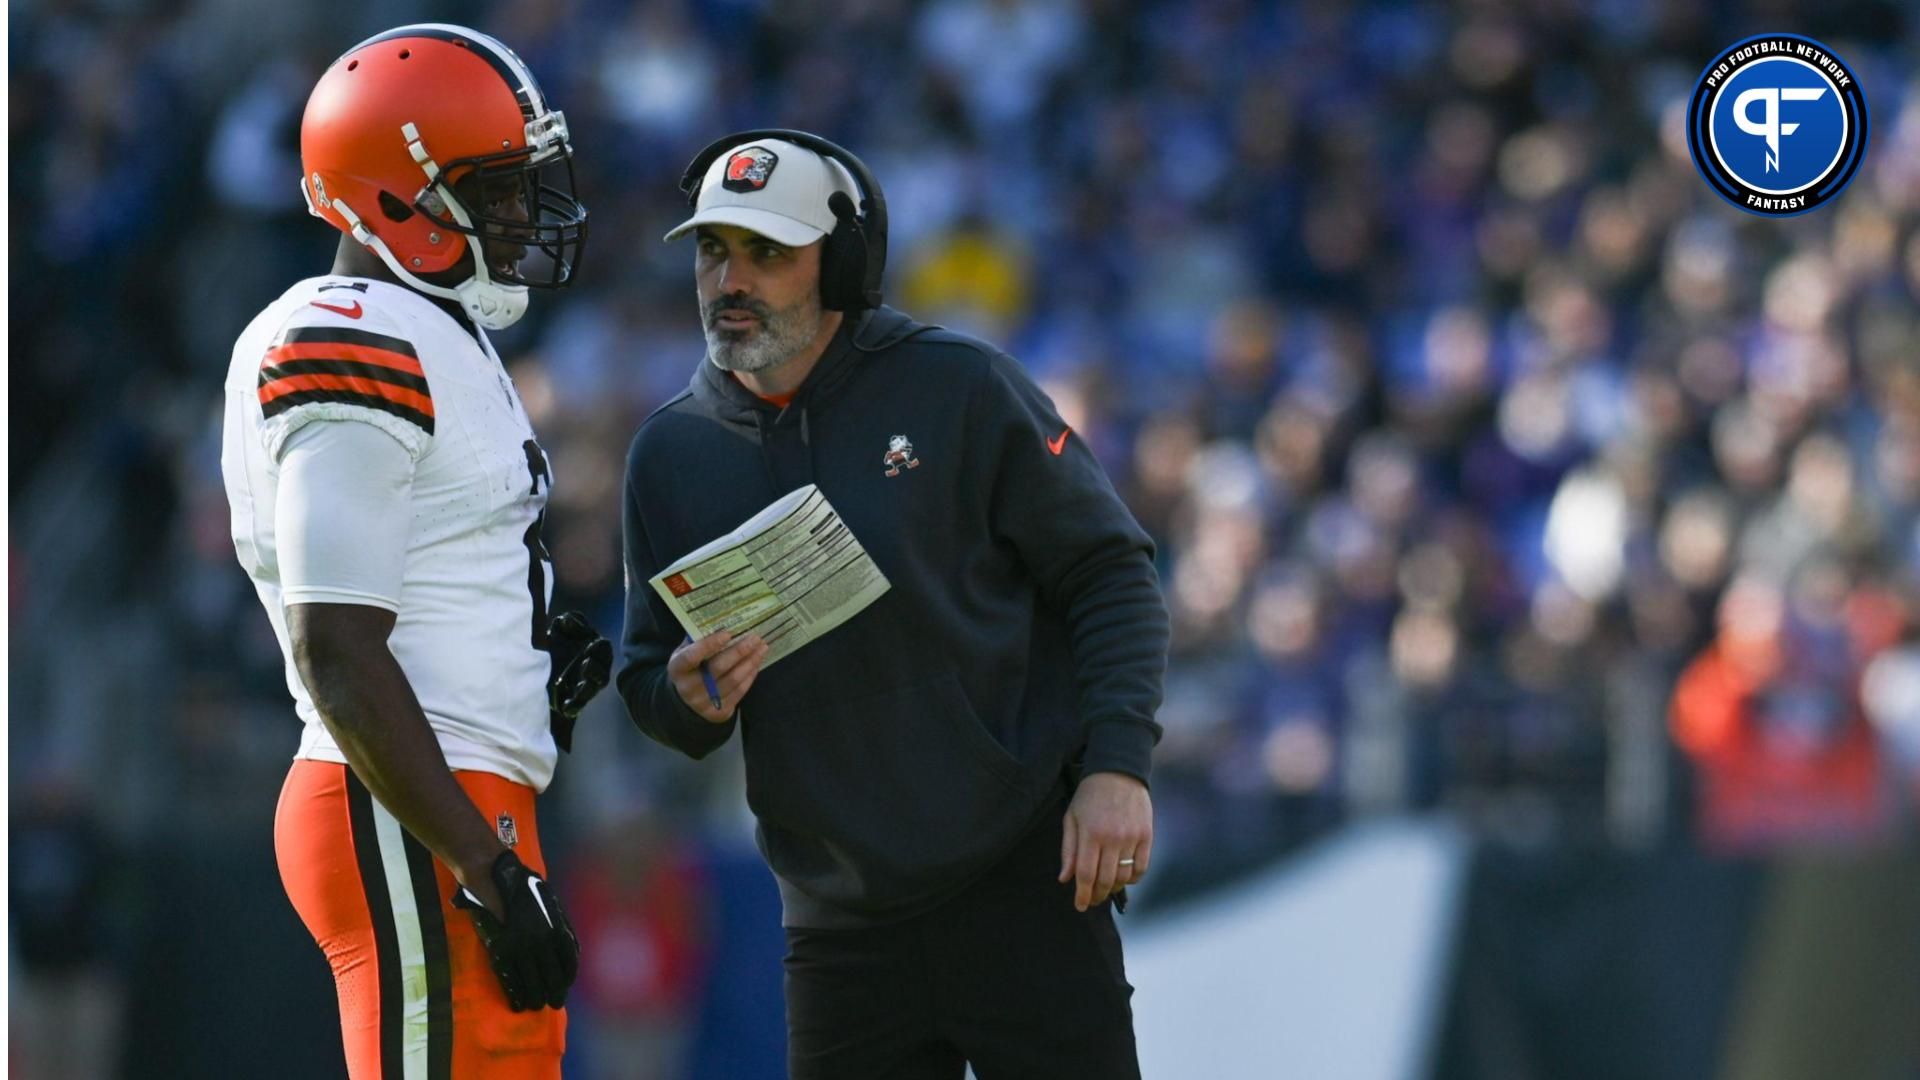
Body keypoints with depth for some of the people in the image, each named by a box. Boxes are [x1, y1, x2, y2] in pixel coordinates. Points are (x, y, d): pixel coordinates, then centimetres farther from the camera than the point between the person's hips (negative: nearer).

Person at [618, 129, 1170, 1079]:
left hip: (1023, 884, -4)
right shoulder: (673, 452, 8)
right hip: (841, 920, 4)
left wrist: (1117, 766, -13)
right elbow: (645, 674, 15)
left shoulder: (958, 387, -4)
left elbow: (1109, 573, -2)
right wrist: (687, 697, -10)